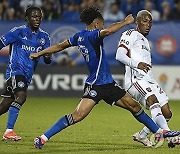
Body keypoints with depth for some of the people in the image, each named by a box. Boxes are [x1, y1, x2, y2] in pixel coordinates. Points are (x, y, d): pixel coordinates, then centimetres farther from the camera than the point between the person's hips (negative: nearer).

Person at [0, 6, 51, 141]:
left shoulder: (44, 36, 11)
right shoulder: (18, 32, -5)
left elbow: (47, 60, 10)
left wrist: (47, 57, -14)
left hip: (27, 75, 6)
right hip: (15, 70, -6)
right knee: (21, 96, -27)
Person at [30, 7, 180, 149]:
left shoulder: (80, 36, 10)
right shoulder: (91, 35, -16)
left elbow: (59, 46, 19)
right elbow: (108, 31, -36)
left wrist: (39, 54, 30)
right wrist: (125, 22, -21)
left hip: (108, 84, 10)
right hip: (95, 86, -10)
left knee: (134, 106, 14)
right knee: (78, 115, -17)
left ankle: (160, 131, 25)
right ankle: (43, 138, -12)